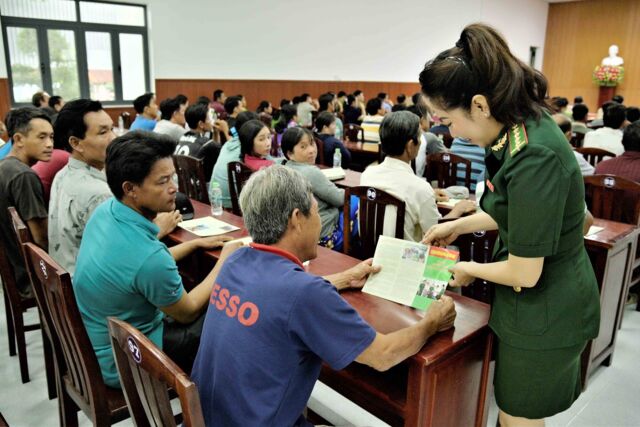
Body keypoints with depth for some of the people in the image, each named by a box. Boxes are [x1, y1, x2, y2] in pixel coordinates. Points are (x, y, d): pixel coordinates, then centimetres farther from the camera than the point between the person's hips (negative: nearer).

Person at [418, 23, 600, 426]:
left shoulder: (534, 157, -32)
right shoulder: (525, 125, -3)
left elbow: (524, 273, -27)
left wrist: (470, 269, -9)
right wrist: (458, 225, 12)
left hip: (544, 313, -8)